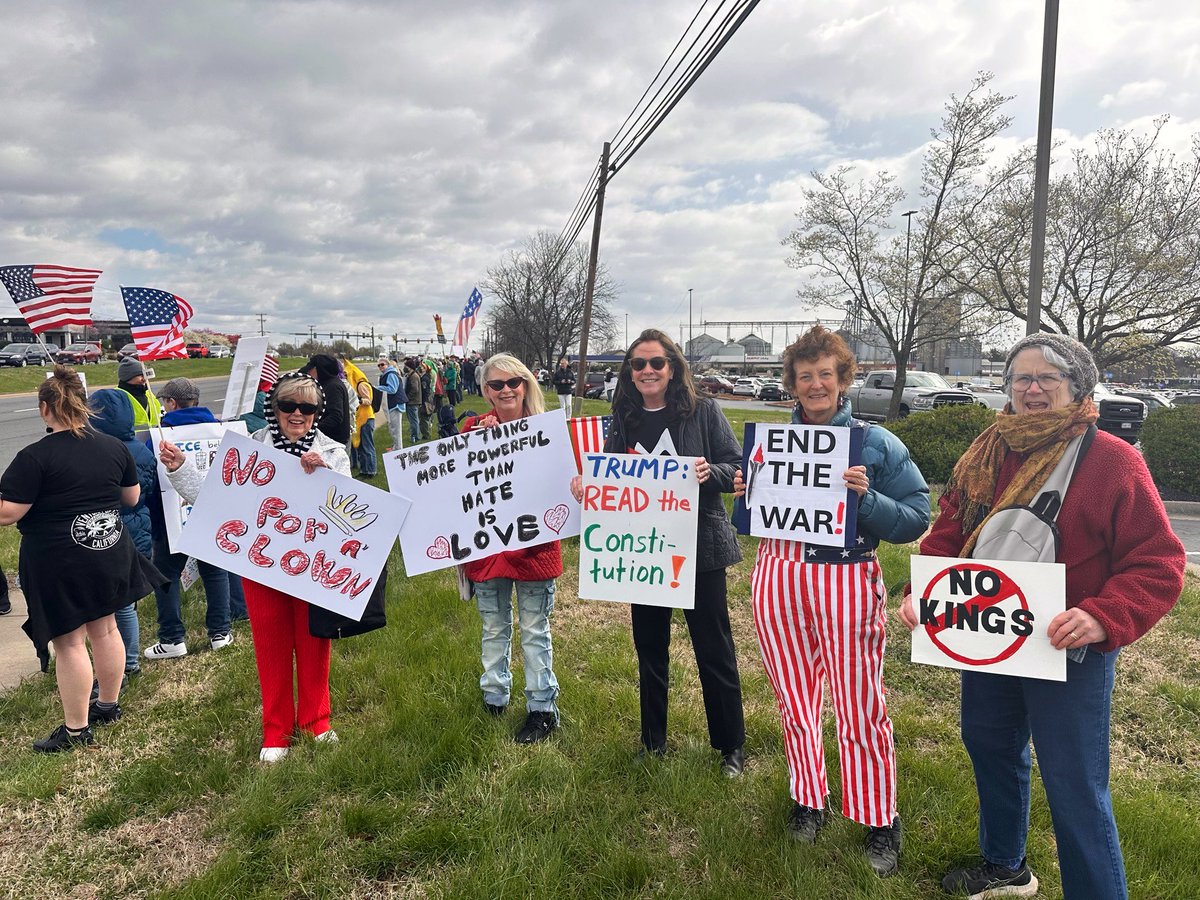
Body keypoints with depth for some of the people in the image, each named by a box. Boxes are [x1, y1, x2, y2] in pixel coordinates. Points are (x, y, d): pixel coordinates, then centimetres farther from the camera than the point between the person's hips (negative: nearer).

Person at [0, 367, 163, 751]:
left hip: (58, 563, -6)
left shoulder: (34, 457, -17)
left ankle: (76, 729, 15)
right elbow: (132, 497, 10)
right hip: (109, 552, 6)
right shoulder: (114, 447, 0)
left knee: (68, 642, 4)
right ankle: (109, 705, 33)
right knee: (104, 628, 18)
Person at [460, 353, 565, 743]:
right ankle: (494, 699, 38)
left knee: (535, 631, 11)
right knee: (494, 629, 19)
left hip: (533, 545, -2)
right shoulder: (474, 428, 0)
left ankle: (542, 707, 26)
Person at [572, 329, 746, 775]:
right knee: (649, 647, 15)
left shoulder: (703, 412, -6)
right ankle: (653, 739, 33)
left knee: (714, 649, 7)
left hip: (699, 548, -3)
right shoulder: (623, 421, 4)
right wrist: (586, 487, -12)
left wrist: (710, 472, -26)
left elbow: (740, 469, -6)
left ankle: (731, 745, 25)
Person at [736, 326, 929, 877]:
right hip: (778, 576, 3)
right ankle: (807, 799, 34)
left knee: (860, 708, 4)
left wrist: (867, 498, -20)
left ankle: (879, 820, 24)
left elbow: (916, 519, -4)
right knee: (795, 701, 14)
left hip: (846, 580, -3)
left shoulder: (876, 443, -1)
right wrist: (744, 493, -5)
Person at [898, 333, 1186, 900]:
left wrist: (1103, 617, -30)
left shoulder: (1113, 460, -13)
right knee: (988, 747, 22)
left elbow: (1158, 563, -15)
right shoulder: (986, 455, 3)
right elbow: (948, 533, 6)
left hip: (1069, 651, -6)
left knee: (1075, 788, 0)